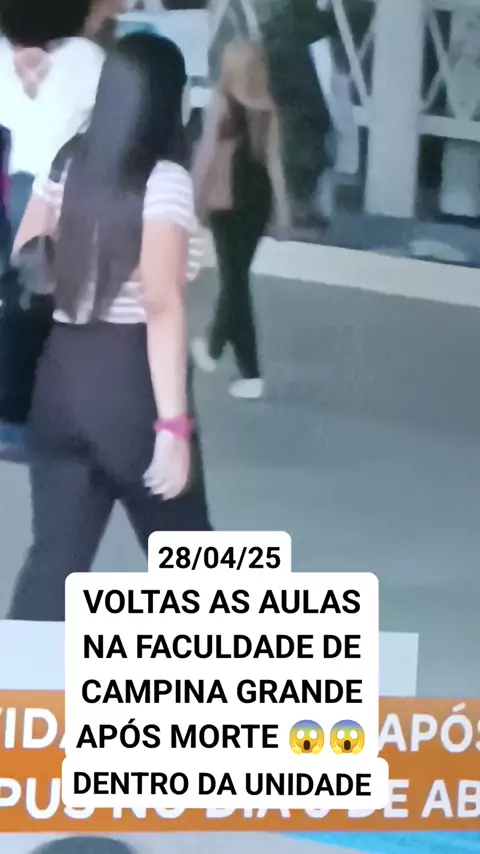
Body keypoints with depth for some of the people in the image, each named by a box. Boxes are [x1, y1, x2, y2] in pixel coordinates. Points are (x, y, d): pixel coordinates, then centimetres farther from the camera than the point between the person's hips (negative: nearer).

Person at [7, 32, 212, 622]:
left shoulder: (66, 167, 7)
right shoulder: (164, 181, -13)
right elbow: (162, 306, -20)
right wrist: (173, 425, -21)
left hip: (60, 375, 6)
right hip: (131, 381, -5)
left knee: (56, 552, 10)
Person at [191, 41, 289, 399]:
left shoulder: (222, 102, -10)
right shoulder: (268, 107, 2)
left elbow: (207, 153, -9)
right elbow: (273, 160, 2)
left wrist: (195, 197, 2)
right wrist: (282, 208, 7)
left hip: (227, 200, -5)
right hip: (258, 199, 5)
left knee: (235, 281, 1)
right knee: (236, 276, 19)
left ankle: (252, 374, 4)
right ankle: (213, 348, 35)